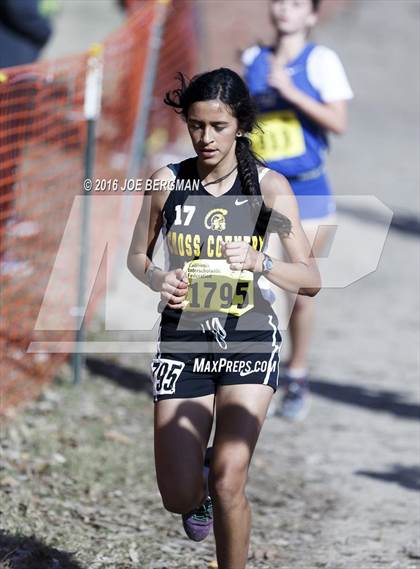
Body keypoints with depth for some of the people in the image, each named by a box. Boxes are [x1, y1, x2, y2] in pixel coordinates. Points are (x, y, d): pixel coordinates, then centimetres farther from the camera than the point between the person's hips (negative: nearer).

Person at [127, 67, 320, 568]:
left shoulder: (269, 186, -5)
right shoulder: (167, 182, -1)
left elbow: (310, 280, -7)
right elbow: (137, 257, 12)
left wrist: (259, 263, -26)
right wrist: (159, 279, -10)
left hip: (249, 342, -2)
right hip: (182, 341, 2)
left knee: (228, 484, -14)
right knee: (179, 498, 1)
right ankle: (199, 482, 39)